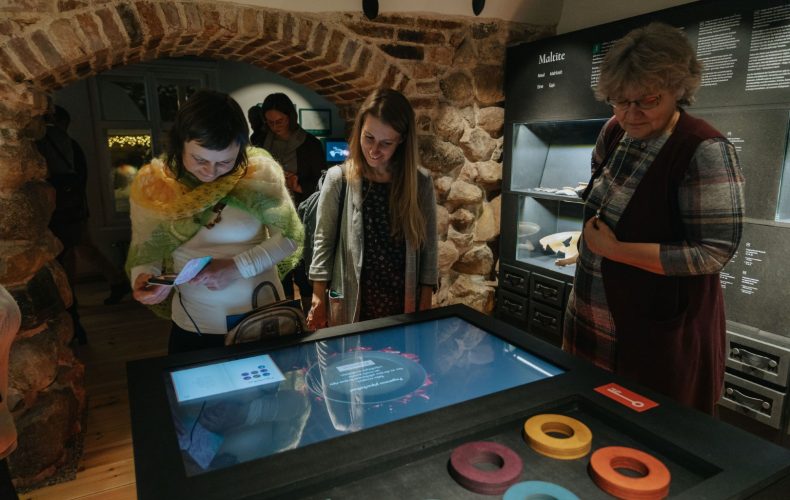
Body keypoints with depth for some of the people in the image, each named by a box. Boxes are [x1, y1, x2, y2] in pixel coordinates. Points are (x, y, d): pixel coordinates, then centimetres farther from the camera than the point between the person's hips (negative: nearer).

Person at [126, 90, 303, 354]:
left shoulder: (260, 171, -13)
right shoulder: (151, 184, -7)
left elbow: (289, 236, -8)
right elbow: (145, 252, 0)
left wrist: (238, 267, -20)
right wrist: (144, 279, -21)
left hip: (265, 316, 0)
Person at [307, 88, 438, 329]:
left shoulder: (420, 183, -4)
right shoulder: (338, 179, -7)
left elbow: (428, 246, 1)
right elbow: (324, 241, -4)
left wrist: (425, 303, 1)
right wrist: (318, 299, -4)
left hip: (404, 302, 2)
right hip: (352, 302, -1)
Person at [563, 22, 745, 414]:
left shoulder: (704, 151, -21)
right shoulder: (614, 132, 0)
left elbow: (714, 252, -22)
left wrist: (615, 249, -22)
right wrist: (591, 237, 5)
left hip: (663, 328, -7)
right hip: (595, 315, 7)